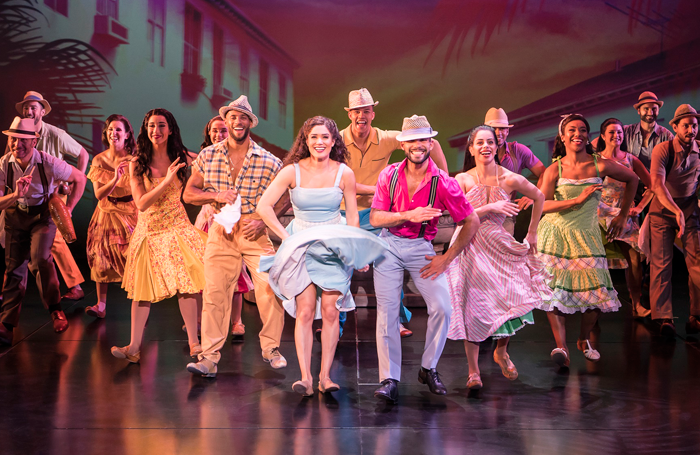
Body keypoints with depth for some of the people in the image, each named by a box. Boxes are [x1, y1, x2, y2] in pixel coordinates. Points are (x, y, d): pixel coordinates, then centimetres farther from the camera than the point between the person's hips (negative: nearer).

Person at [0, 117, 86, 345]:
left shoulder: (49, 163, -21)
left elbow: (80, 179, -5)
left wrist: (68, 209, -7)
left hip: (43, 215, -3)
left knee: (39, 259, -23)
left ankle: (55, 309, -2)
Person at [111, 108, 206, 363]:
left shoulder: (181, 159, 4)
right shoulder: (138, 163, -2)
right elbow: (141, 203, -10)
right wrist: (167, 180, -18)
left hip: (177, 226, 1)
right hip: (149, 230, -1)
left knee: (187, 284, -4)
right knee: (143, 289, 2)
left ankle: (194, 344, 5)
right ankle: (134, 348, 10)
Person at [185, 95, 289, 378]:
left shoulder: (269, 161, -1)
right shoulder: (207, 156, 5)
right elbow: (188, 194, 9)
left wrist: (262, 221, -10)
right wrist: (215, 195, -9)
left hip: (257, 233, -1)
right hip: (220, 233, 1)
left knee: (270, 290, -7)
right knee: (214, 294, -3)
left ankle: (271, 348, 14)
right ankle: (209, 357, 6)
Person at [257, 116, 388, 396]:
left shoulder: (344, 173, -1)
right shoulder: (292, 171, -4)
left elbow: (353, 217, 6)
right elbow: (263, 207, -5)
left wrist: (358, 254, 3)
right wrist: (286, 237, -9)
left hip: (334, 247, 1)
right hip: (301, 246, -1)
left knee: (330, 311, -6)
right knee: (305, 311, -10)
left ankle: (325, 376, 2)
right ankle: (305, 377, -8)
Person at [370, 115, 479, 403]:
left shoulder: (443, 183, -11)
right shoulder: (389, 175, -6)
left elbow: (471, 222, -3)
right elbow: (375, 218, -6)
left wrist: (447, 258, -5)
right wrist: (408, 215, -23)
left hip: (421, 247, 0)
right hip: (388, 244, 1)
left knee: (442, 308, -10)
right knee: (387, 311, -5)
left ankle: (428, 369, 12)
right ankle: (389, 379, 3)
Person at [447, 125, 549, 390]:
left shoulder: (510, 180, -2)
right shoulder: (463, 180, -2)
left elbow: (538, 197, 14)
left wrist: (532, 233, 15)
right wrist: (491, 207, -19)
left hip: (498, 246, 1)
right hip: (469, 247, 0)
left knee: (515, 297, -11)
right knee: (472, 306, -3)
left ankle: (501, 352, 20)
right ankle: (473, 370, 10)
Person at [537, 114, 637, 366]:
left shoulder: (600, 166, -1)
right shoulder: (554, 169, -1)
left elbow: (632, 179, 16)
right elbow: (541, 205, -11)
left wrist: (623, 215, 16)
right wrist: (578, 199, -19)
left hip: (586, 235, 1)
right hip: (554, 234, 0)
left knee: (595, 291, -6)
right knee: (554, 289, -11)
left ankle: (584, 340, 19)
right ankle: (561, 346, -9)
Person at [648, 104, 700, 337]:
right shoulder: (662, 150, -15)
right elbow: (657, 184, -26)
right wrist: (676, 211, -38)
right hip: (663, 209, -3)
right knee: (661, 263, -6)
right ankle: (663, 318, 0)